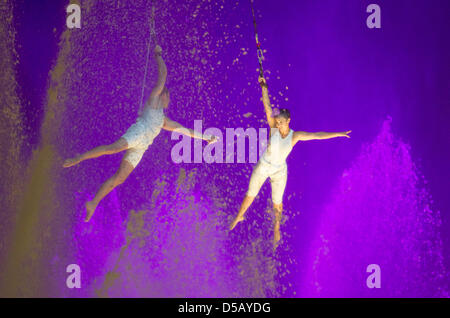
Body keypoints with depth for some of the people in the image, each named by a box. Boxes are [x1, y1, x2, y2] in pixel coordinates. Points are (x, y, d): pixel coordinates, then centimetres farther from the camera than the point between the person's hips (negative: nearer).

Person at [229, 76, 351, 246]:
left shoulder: (295, 136, -14)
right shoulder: (274, 128, -16)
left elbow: (317, 135, -18)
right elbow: (267, 107, -23)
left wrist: (338, 134, -24)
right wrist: (264, 86, -32)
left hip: (279, 172, 0)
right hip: (262, 167, 0)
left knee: (277, 202, 13)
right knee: (250, 195, 15)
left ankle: (276, 227, 39)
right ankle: (239, 217, 43)